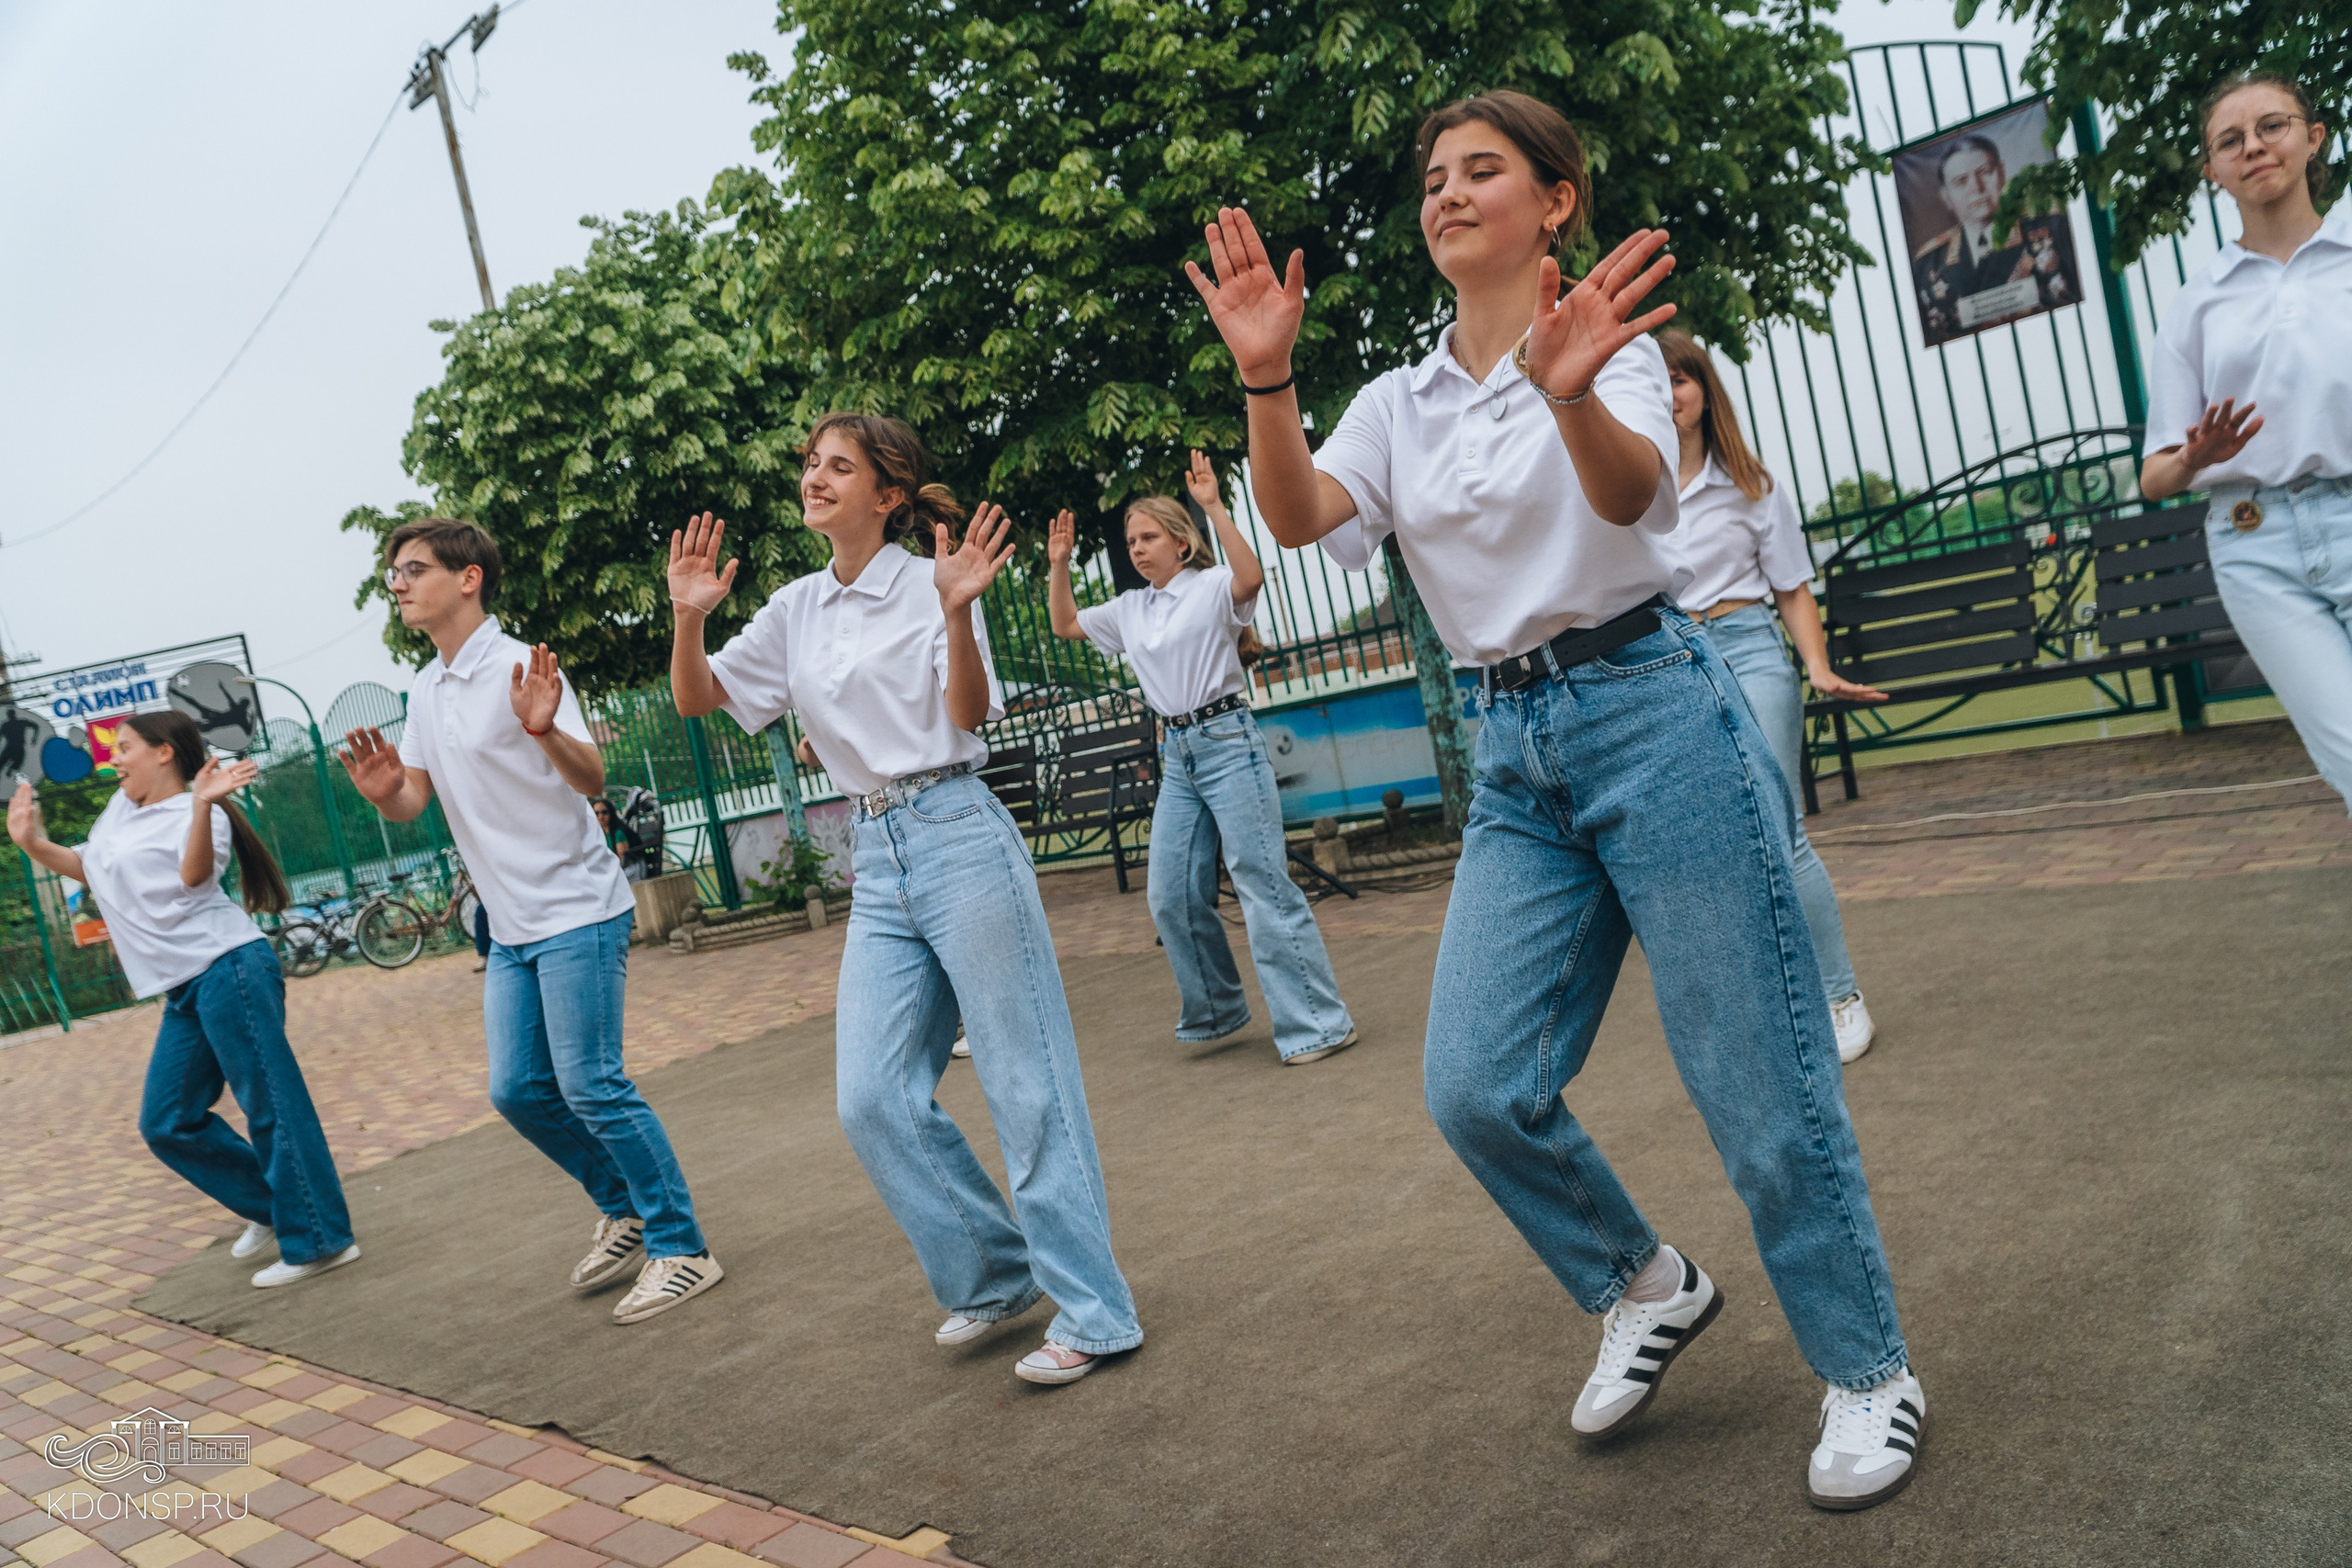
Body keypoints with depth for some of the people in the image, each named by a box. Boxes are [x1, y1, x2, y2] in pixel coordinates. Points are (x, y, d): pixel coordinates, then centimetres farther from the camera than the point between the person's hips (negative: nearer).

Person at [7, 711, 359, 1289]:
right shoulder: (121, 808, 20)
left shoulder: (192, 813, -5)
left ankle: (320, 1241, -4)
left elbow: (194, 873, -25)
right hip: (185, 989, 9)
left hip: (228, 968, -9)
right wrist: (34, 845, 20)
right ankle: (268, 1207, 24)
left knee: (271, 1105, -8)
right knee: (166, 1123, 12)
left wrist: (201, 805, -38)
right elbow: (89, 869, 35)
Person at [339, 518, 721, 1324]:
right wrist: (383, 793, -11)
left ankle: (681, 1249, 3)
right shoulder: (425, 690, 11)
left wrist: (545, 730, -42)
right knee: (518, 1090, 8)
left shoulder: (518, 668, -13)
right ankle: (624, 1209, 27)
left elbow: (592, 781, -21)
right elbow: (413, 803, 12)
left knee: (591, 1085, -9)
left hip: (576, 911, -8)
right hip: (510, 926, 8)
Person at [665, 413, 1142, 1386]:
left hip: (959, 839, -6)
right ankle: (995, 1274, 23)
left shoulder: (929, 584, -3)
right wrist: (690, 619, -4)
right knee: (873, 1099, 4)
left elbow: (969, 717, -12)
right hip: (876, 860, 7)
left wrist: (958, 613, -26)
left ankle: (1093, 1312, 8)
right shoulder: (794, 611, 13)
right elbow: (697, 699, 14)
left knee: (1025, 1084, -2)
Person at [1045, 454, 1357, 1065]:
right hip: (1176, 752, 8)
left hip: (1228, 741, -7)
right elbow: (1065, 626, 24)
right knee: (1171, 896, 8)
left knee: (1262, 882, -10)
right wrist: (1058, 565, 11)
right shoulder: (1130, 609, 16)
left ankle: (1319, 1023, -5)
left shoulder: (1211, 587, -4)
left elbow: (1252, 576, -26)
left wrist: (1214, 507, -29)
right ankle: (1215, 1010, 27)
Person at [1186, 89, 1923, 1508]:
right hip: (1518, 753, 5)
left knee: (1761, 1083, 0)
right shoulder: (1400, 403, 11)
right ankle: (1647, 1288, 26)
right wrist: (1267, 377, -23)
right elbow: (1298, 518, -7)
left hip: (1656, 712, -5)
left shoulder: (1609, 347, -3)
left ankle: (1870, 1372, 23)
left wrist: (1572, 393, -47)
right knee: (1477, 1089, -1)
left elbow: (1628, 493, -25)